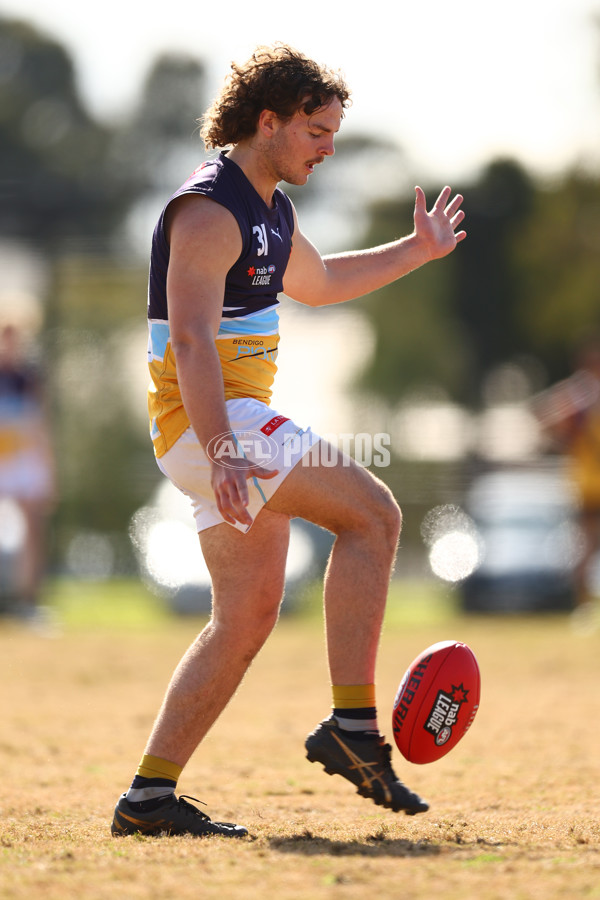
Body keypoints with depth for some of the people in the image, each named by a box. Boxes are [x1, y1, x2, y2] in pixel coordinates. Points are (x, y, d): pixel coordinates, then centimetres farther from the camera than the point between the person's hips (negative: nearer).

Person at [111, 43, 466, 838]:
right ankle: (353, 726, -18)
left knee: (248, 616, 8)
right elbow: (191, 339, -25)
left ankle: (150, 795, 7)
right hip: (209, 419, -10)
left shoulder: (271, 209, 18)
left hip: (234, 423, 10)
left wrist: (416, 251, 33)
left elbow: (320, 282, 39)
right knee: (372, 513, -15)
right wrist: (222, 454, -34)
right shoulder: (210, 210, -14)